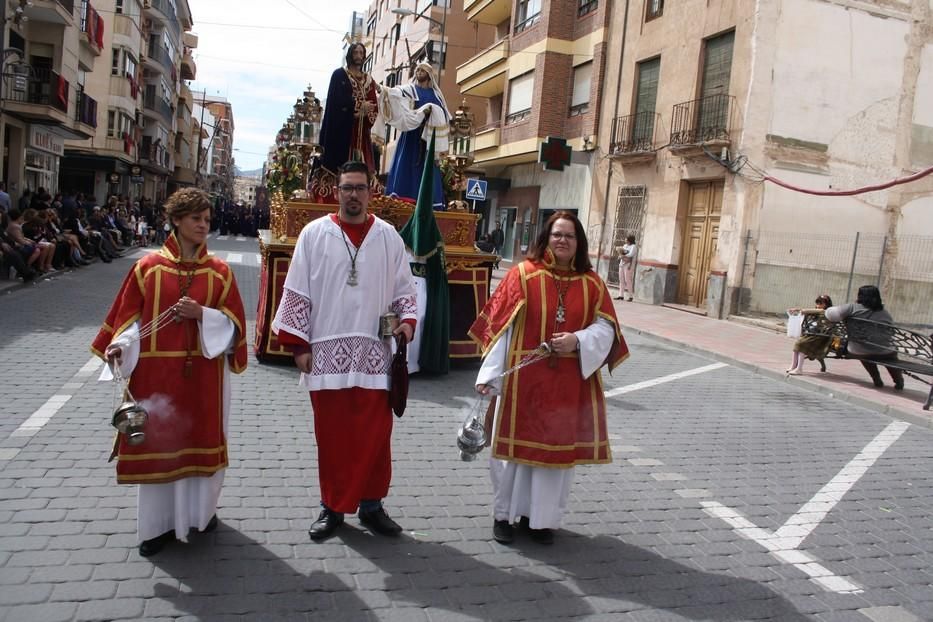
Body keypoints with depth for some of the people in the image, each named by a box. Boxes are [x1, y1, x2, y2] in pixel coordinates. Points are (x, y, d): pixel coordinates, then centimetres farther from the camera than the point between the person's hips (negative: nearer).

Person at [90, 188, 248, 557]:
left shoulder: (220, 271, 1)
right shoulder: (149, 267, 0)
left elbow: (233, 323, -1)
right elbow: (130, 317, 2)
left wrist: (202, 313, -17)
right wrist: (120, 347, -15)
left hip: (202, 374, 0)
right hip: (156, 372, 0)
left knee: (200, 438, 10)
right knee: (157, 441, 7)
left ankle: (201, 510, 30)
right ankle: (161, 523, 20)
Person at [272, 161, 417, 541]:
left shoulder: (388, 236, 7)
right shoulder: (314, 234, 3)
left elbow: (403, 287, 13)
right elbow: (297, 292, 3)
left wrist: (407, 319, -6)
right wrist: (299, 344, -2)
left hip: (374, 352, 1)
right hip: (327, 351, -1)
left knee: (374, 434, 5)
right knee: (331, 434, 7)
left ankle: (372, 505, 20)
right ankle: (332, 507, 21)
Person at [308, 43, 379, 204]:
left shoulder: (368, 79, 18)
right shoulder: (339, 74, 5)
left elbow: (374, 107, 10)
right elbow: (337, 100, -9)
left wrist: (365, 112, -12)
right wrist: (360, 105, -10)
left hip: (360, 130, 4)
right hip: (341, 127, -4)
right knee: (337, 161, -10)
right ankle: (328, 197, -11)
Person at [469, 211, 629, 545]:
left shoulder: (592, 283, 5)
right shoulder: (522, 274, -3)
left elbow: (606, 328, 2)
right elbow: (500, 326, -6)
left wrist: (578, 340, -18)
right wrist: (489, 373, -12)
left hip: (569, 383, 3)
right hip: (523, 378, -2)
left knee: (557, 446, 10)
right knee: (517, 443, 7)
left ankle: (543, 516, 27)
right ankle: (505, 514, 25)